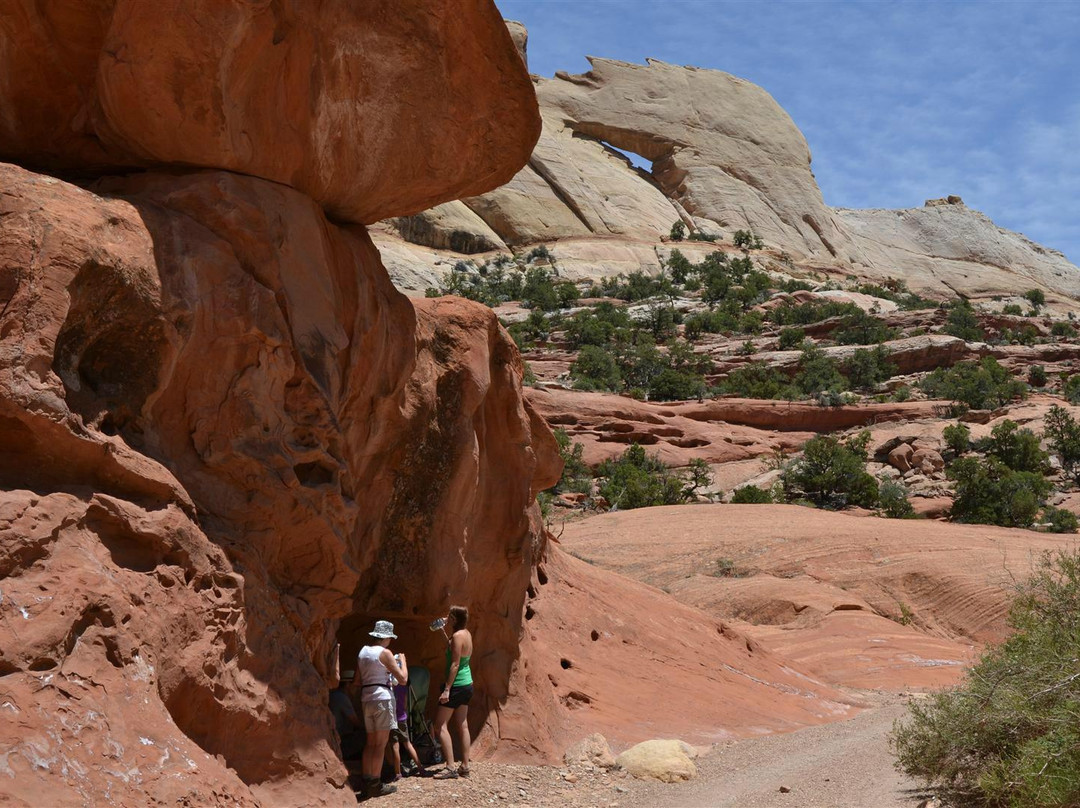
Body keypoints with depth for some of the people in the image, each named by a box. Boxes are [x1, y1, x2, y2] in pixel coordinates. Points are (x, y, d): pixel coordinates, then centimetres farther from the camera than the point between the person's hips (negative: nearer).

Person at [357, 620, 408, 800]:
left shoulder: (363, 652, 11)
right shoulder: (385, 653, -9)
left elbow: (358, 679, 16)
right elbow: (403, 679, -8)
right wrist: (402, 661, 8)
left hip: (366, 698, 7)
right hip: (382, 698, -7)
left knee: (371, 742, 13)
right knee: (380, 744, -2)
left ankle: (367, 783, 11)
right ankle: (376, 784, -1)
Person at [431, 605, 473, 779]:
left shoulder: (458, 636, -18)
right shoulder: (466, 634, 9)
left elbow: (455, 664, -22)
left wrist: (447, 689, -22)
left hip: (457, 685, -10)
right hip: (467, 685, 10)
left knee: (440, 725, -5)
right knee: (462, 726, 12)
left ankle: (450, 768, -10)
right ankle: (465, 766, 13)